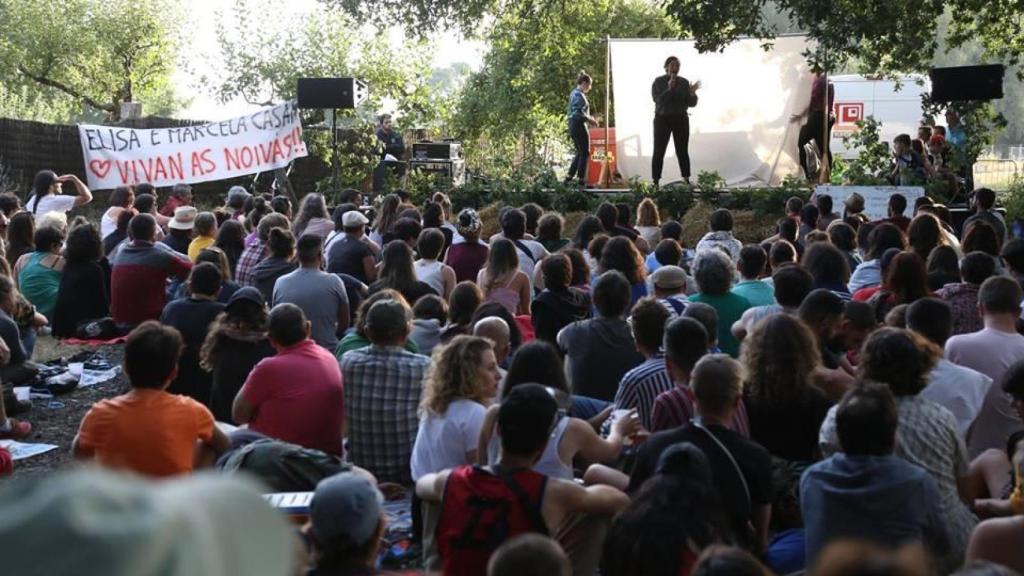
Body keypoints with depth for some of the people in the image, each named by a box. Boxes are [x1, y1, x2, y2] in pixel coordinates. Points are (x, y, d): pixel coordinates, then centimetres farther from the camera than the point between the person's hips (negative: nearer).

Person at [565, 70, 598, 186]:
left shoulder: (573, 93, 15)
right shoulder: (579, 95, -15)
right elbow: (578, 113, -23)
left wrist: (588, 118, 16)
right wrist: (590, 120, -13)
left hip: (572, 126, 10)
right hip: (579, 125, -10)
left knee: (580, 153, 16)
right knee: (585, 153, -2)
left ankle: (568, 178, 15)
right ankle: (581, 181, 0)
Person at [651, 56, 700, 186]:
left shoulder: (684, 82, 2)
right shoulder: (658, 82, -6)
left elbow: (691, 103, -1)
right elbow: (657, 100, -17)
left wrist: (692, 93, -21)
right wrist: (669, 89, -29)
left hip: (681, 120, 2)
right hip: (662, 119, -2)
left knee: (683, 151, 2)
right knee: (659, 152, -6)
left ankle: (687, 181, 8)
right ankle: (655, 182, -3)